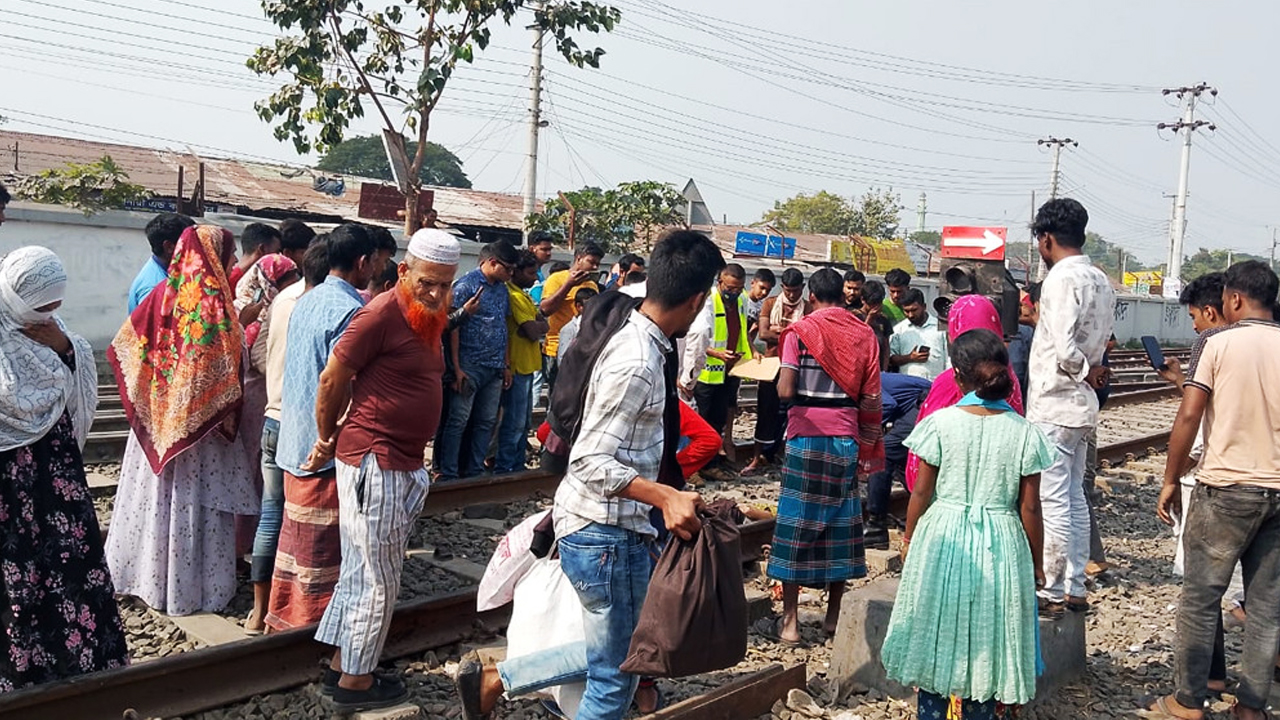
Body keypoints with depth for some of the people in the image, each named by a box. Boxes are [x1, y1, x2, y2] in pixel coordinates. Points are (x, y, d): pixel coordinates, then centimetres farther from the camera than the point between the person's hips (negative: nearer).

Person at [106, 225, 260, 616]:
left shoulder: (162, 294, 1)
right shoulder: (214, 302, -15)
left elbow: (127, 347, 7)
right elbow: (225, 371, -17)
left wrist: (148, 399, 17)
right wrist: (230, 416, -5)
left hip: (156, 418, 6)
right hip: (199, 421, -6)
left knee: (154, 494, 16)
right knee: (195, 502, 3)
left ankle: (145, 574, 29)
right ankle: (191, 586, 12)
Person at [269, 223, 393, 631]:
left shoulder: (306, 302, 10)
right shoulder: (351, 310, -18)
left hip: (295, 440, 9)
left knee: (295, 534, 18)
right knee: (321, 548, 2)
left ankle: (283, 619, 29)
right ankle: (310, 628, 12)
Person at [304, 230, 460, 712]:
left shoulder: (427, 318, 11)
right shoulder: (383, 314, -16)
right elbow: (332, 379, -12)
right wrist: (326, 441, 2)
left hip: (401, 465, 9)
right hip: (374, 460, -9)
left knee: (362, 571, 18)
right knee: (378, 578, 2)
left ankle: (342, 662, 31)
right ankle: (355, 681, 16)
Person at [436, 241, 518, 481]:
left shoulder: (503, 290, 14)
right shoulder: (465, 286, -8)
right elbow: (453, 327, -11)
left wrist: (507, 366, 13)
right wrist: (457, 368, -16)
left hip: (495, 369, 7)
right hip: (470, 366, -7)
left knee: (486, 422, 10)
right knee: (458, 420, -4)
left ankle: (475, 471, 19)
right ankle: (447, 474, 2)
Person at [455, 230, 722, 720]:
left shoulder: (634, 340, 7)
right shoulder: (637, 365, -23)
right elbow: (590, 462, -25)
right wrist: (665, 496, -33)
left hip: (598, 527, 10)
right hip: (607, 535, -10)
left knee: (614, 655, 21)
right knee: (615, 678, 7)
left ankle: (492, 680, 24)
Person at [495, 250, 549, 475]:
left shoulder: (523, 295, 16)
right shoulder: (514, 296, -16)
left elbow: (543, 325, 8)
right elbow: (533, 331, -22)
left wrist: (533, 326, -11)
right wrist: (535, 324, -2)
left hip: (527, 365, 10)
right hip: (517, 367, -10)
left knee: (524, 420, 17)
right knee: (515, 422, -6)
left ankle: (517, 465, 25)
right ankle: (504, 467, 2)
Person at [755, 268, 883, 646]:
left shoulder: (800, 331, -5)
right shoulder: (864, 334, 4)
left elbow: (785, 391, -15)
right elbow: (871, 399, 1)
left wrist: (782, 377, 8)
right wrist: (867, 446, 10)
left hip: (807, 435, -3)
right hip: (847, 437, 3)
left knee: (797, 522, 2)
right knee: (840, 521, 11)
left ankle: (790, 622, 3)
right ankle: (833, 616, 19)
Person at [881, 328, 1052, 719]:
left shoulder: (939, 423, -10)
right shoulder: (1024, 433, -8)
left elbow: (921, 491, -5)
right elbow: (1029, 507, -4)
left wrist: (908, 539, 11)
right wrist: (1036, 562, 8)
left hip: (942, 539, 0)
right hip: (1000, 545, 0)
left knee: (938, 636, 15)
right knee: (985, 640, 13)